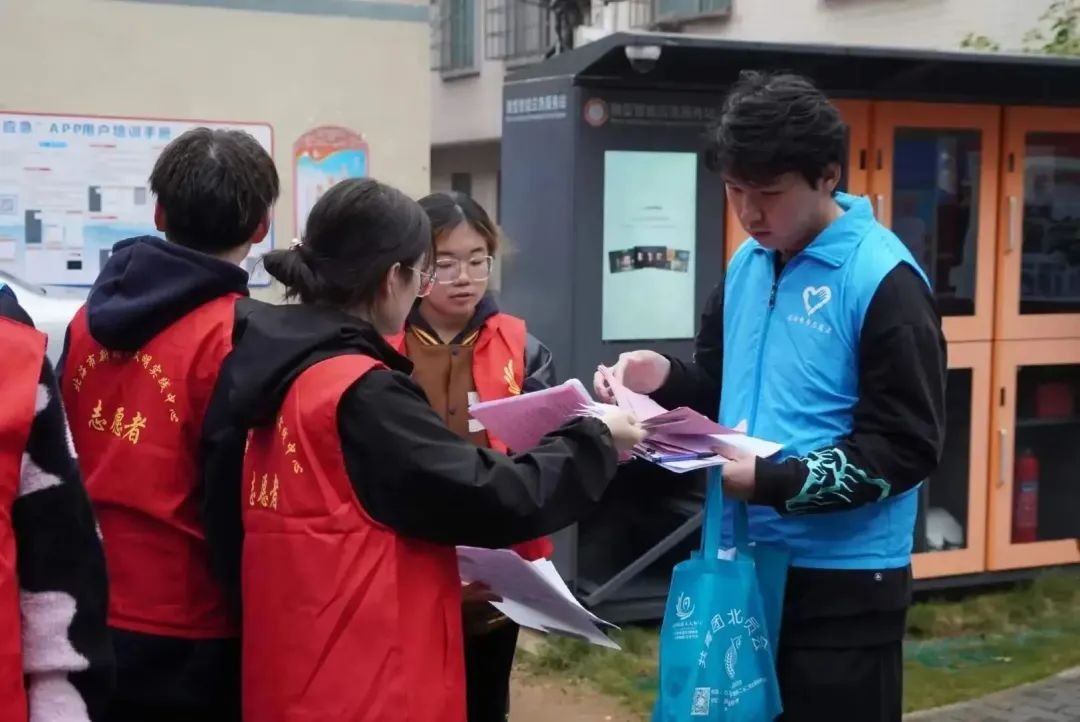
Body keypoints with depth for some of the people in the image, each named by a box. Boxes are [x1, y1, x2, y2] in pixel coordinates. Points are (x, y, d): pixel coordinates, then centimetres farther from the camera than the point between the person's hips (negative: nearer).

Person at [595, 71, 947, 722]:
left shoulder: (884, 280, -15)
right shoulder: (747, 265, 8)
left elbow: (906, 446, -18)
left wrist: (772, 482, -25)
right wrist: (665, 380, -3)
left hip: (843, 578, -7)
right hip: (745, 558, 7)